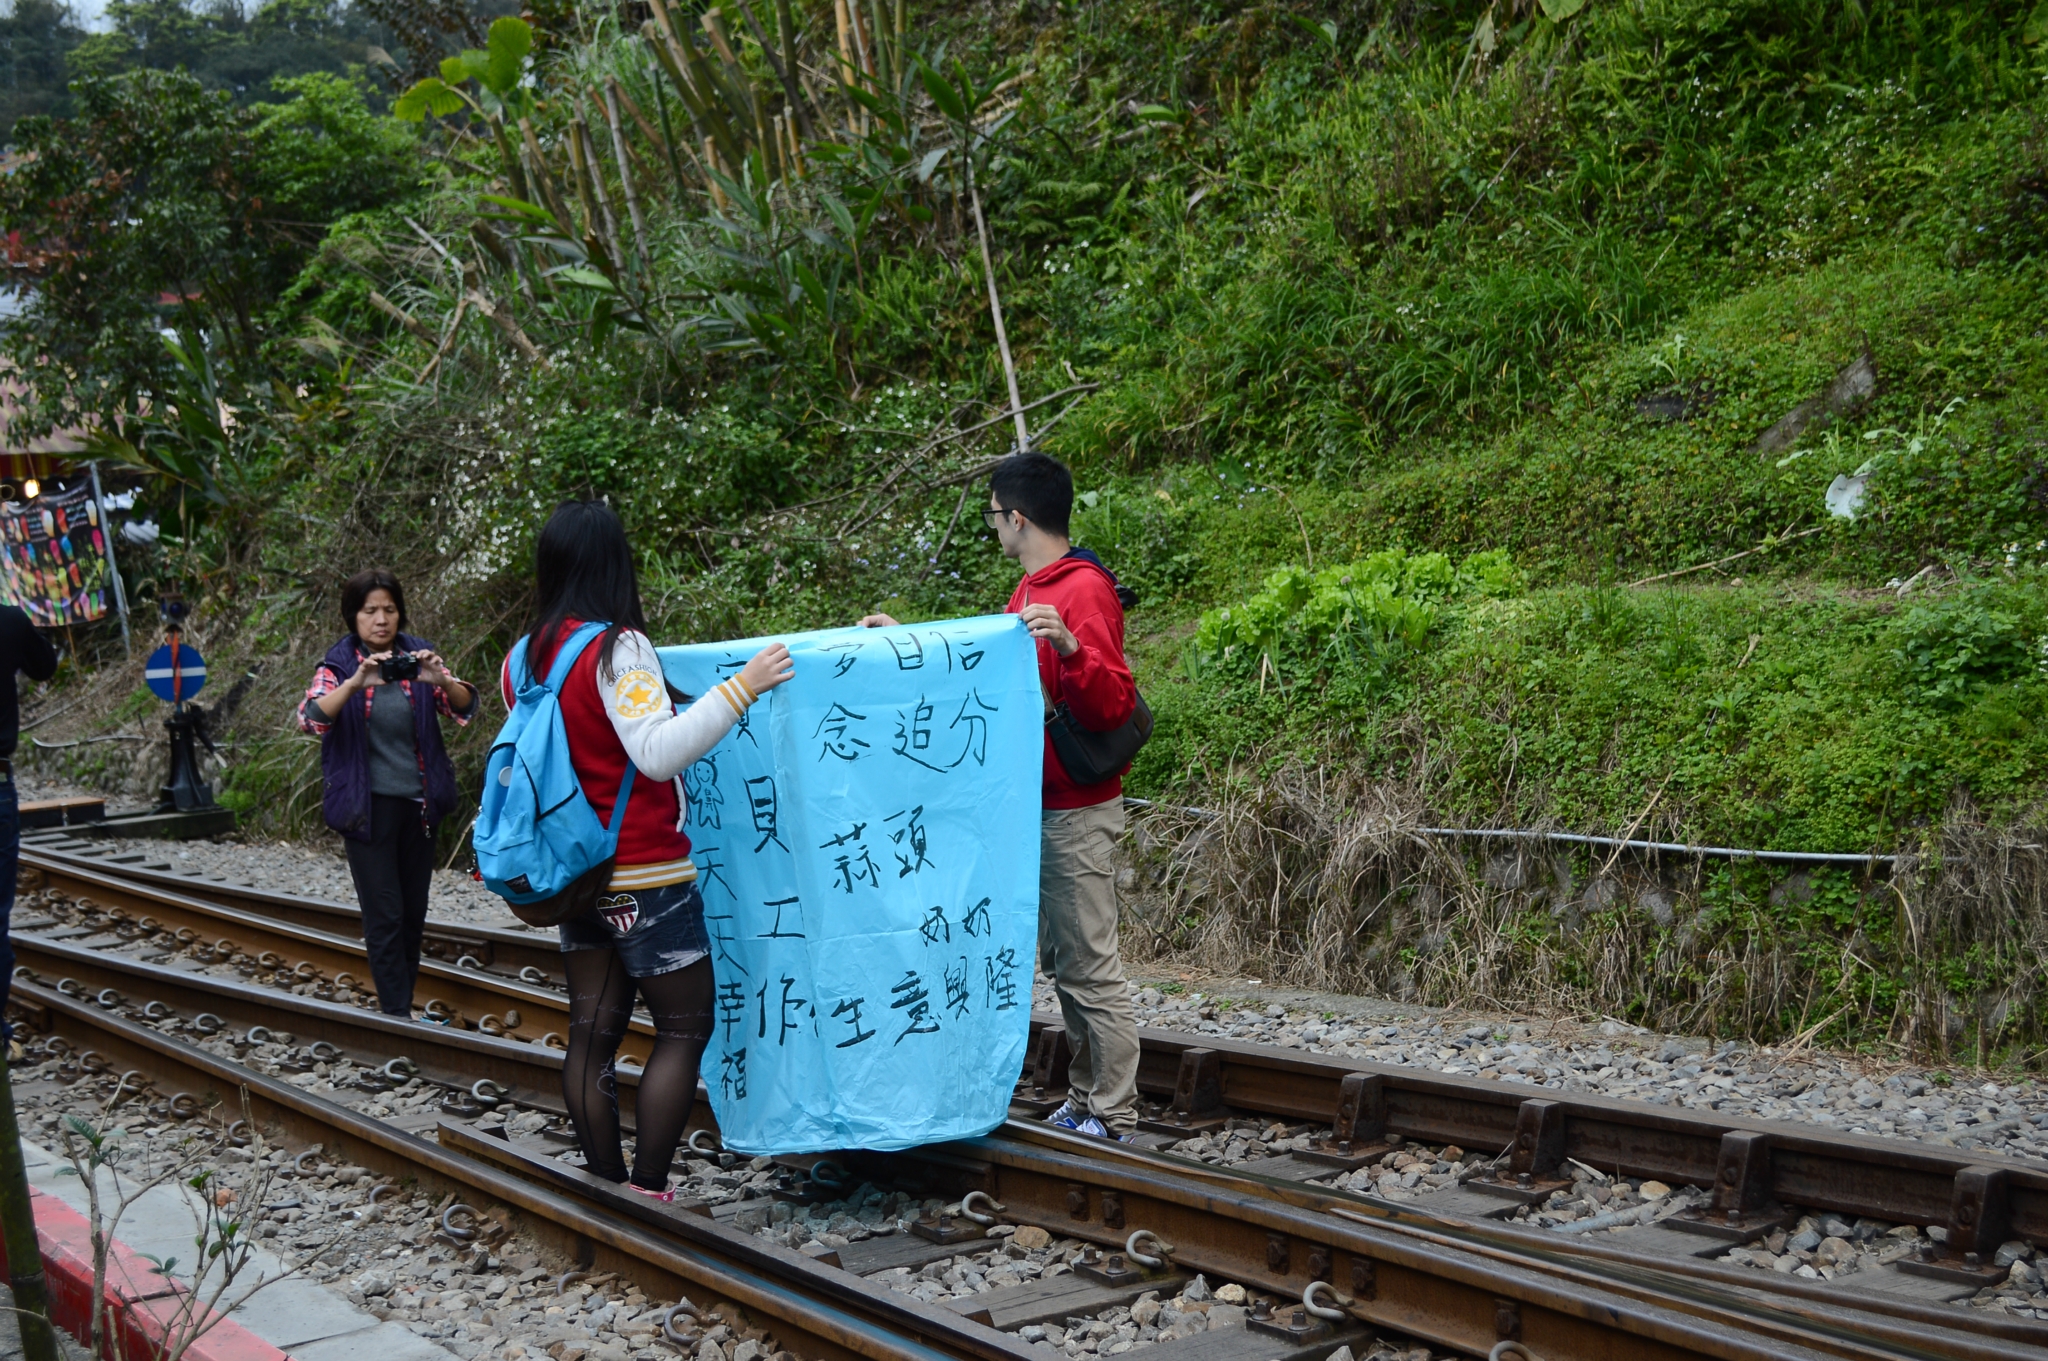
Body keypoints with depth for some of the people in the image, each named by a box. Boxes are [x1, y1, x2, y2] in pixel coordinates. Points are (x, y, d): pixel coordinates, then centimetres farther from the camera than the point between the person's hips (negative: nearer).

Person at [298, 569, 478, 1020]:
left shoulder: (417, 654, 3)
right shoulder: (340, 664, -3)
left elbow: (464, 708, -6)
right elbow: (310, 718, -19)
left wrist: (441, 680, -27)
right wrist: (355, 682, -35)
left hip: (418, 802, 3)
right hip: (368, 807, -3)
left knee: (414, 915, 10)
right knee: (385, 917, -5)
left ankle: (402, 1008, 22)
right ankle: (397, 1016, -1)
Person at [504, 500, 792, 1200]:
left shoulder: (527, 657, 6)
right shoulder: (616, 648, -17)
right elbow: (659, 751, -27)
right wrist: (742, 687, -30)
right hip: (643, 875, -7)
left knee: (593, 1029, 10)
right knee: (685, 1028, 2)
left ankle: (606, 1187, 16)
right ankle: (648, 1190, 1)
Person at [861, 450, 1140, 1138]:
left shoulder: (1084, 590, -15)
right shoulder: (1034, 589, 15)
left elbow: (1110, 707, -22)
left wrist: (1070, 648, -38)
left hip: (1075, 813, -10)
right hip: (1040, 806, 10)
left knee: (1090, 969, -5)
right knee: (1062, 962, 14)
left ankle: (1113, 1121, 1)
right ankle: (1083, 1102, 22)